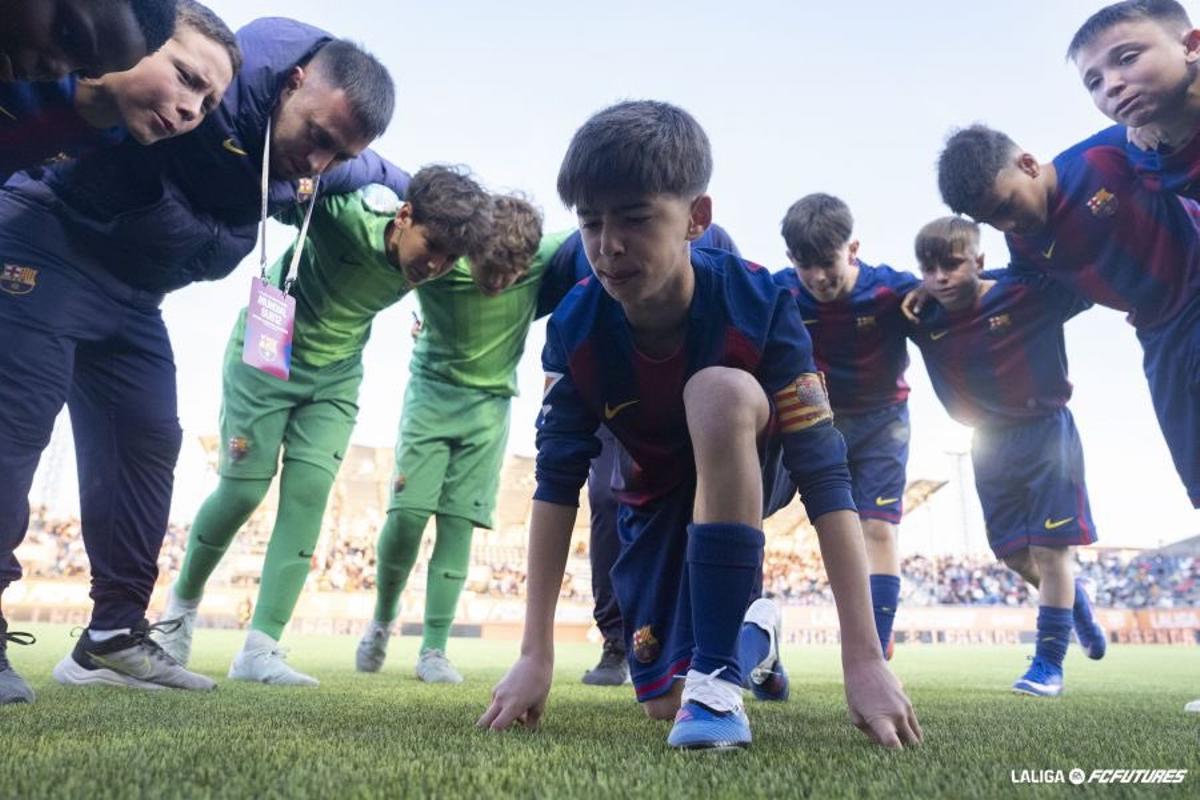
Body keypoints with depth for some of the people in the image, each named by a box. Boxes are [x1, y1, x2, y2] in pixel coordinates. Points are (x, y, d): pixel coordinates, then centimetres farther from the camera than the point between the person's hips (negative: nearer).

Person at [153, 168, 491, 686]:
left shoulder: (427, 264, -14)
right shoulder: (344, 213, -30)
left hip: (335, 373, 4)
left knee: (308, 493, -9)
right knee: (243, 489, -5)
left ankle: (260, 648, -3)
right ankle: (183, 601, 24)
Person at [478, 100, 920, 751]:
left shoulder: (757, 306, -32)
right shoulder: (575, 326, -24)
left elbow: (824, 476, -32)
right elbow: (557, 483, -19)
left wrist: (864, 659, -36)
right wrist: (536, 654, -21)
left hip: (749, 473, -3)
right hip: (654, 492, 3)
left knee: (719, 389, -39)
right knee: (662, 703, -3)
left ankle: (720, 670, -29)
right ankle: (750, 629, 32)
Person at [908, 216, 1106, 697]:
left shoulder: (1028, 293, -19)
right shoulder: (925, 322, -8)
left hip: (1046, 431, -4)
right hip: (991, 443, 4)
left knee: (1049, 548, -4)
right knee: (1013, 553, 9)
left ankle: (1048, 663, 8)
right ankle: (1074, 601, 40)